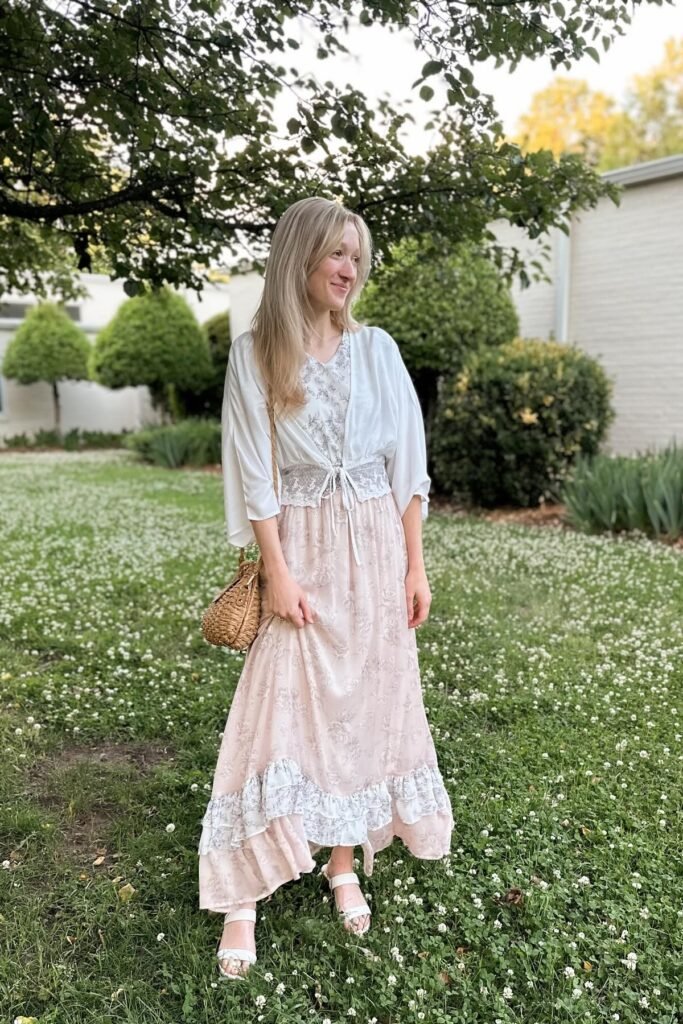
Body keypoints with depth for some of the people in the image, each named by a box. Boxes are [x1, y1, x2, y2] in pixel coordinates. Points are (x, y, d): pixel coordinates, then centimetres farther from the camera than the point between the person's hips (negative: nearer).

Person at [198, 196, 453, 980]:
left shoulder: (377, 348, 4)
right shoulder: (254, 353, -1)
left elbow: (407, 463, 4)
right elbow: (255, 473, -4)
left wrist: (414, 565, 1)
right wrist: (277, 571, -10)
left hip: (375, 546, 3)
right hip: (301, 546, -2)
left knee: (365, 702, 7)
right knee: (279, 707, -3)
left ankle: (343, 864, 26)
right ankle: (242, 897, 11)